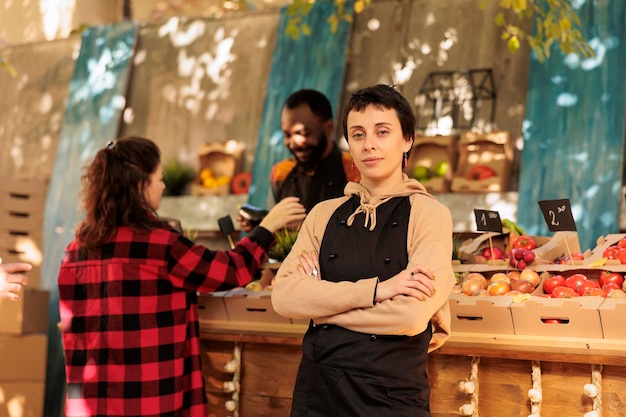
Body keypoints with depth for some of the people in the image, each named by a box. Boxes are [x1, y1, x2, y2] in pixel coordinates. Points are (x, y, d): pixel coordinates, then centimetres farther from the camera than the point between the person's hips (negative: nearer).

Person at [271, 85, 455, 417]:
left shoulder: (429, 214, -6)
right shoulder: (324, 215, 6)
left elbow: (412, 314, -18)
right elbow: (283, 296, -8)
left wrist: (321, 301, -8)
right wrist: (372, 290, -18)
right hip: (316, 389, 3)